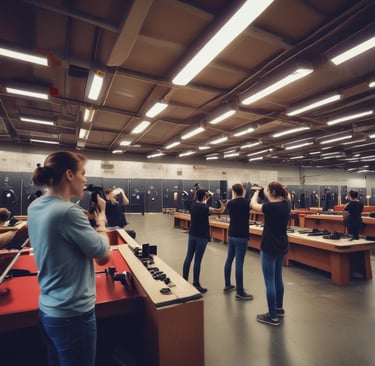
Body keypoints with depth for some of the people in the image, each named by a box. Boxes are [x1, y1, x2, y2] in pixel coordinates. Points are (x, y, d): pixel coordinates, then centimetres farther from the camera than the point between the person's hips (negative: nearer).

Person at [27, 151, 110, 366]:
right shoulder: (68, 211, -27)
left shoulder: (35, 208, 0)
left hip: (48, 309, 8)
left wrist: (89, 216, 5)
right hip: (73, 314, -8)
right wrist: (101, 217, -8)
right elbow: (104, 257, -19)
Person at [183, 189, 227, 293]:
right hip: (201, 236, -7)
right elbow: (220, 211, -12)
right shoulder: (204, 208, -19)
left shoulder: (193, 205, 2)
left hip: (192, 234, 7)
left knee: (188, 257, 13)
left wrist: (206, 201, 27)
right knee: (197, 260, -1)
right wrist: (223, 205, 6)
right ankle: (196, 284, 8)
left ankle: (184, 280, 23)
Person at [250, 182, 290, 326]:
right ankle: (279, 308, 35)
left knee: (270, 281, 1)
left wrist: (256, 192, 8)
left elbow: (253, 205, -8)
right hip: (281, 246, 9)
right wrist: (264, 193, 19)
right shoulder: (286, 204, 0)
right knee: (278, 278, 21)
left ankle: (273, 316, 10)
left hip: (269, 247, -9)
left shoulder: (271, 207, -22)